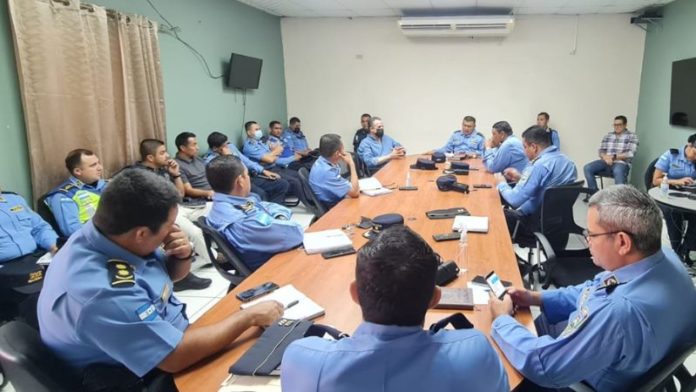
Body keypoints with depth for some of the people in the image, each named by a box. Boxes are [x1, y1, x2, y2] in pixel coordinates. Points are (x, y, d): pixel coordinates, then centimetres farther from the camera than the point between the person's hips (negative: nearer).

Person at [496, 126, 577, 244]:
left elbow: (514, 200, -26)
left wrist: (502, 183, -8)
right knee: (509, 211, 25)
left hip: (537, 224, -9)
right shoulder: (566, 161, 4)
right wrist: (521, 178, 12)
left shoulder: (539, 165, -24)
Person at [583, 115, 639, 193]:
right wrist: (605, 157, -11)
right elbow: (601, 151, 13)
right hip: (606, 162, 5)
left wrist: (613, 157, -14)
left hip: (621, 163, -5)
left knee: (618, 171, -41)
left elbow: (630, 154, -6)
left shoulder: (632, 136, 6)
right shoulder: (607, 136, 19)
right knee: (587, 168, -22)